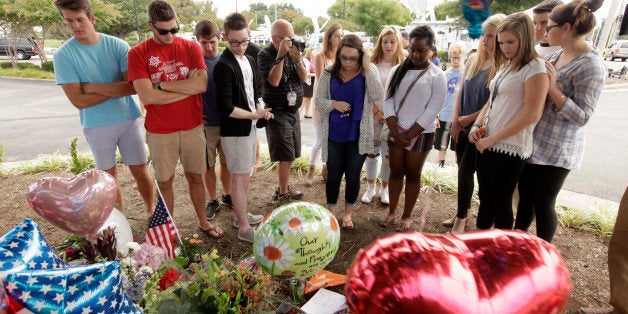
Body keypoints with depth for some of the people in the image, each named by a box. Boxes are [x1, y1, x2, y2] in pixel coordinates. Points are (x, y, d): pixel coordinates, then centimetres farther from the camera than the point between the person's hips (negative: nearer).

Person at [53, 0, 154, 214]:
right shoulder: (63, 55, -5)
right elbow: (79, 100, -11)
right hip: (96, 126, 0)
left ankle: (152, 211, 28)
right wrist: (117, 86, -11)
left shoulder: (118, 46, -5)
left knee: (140, 172, 8)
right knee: (109, 177, 12)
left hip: (128, 119, 0)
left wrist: (92, 86, -13)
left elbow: (134, 86, -14)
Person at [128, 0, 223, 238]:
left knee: (195, 177, 15)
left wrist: (163, 85, -13)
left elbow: (201, 85, -14)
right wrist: (187, 87, -12)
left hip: (192, 128, 2)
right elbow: (146, 96, -16)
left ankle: (203, 222, 32)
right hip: (159, 132, -1)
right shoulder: (138, 53, -5)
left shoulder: (191, 48, 0)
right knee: (165, 182, 11)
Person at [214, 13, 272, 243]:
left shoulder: (250, 60, 9)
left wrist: (259, 110, 0)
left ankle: (241, 215, 35)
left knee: (244, 176, 18)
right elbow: (226, 108, -22)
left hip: (248, 127, 8)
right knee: (241, 178, 1)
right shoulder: (224, 66, -17)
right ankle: (244, 228, 14)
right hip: (235, 130, -8)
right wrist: (255, 115, -14)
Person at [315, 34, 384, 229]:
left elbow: (377, 96, -19)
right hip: (334, 134, 1)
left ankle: (348, 213, 33)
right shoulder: (329, 73, -1)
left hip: (358, 135, 0)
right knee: (334, 175, 12)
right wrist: (334, 104, -20)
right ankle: (331, 212, 32)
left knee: (353, 176, 12)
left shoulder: (368, 72, -3)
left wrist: (368, 67, -20)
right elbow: (318, 101, -1)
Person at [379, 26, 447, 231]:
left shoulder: (437, 76, -5)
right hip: (396, 131, 3)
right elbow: (388, 102, 0)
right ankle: (392, 212, 24)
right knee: (395, 172, 10)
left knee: (412, 174, 7)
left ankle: (406, 216, 20)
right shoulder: (397, 71, 5)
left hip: (420, 134, -3)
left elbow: (432, 111, -9)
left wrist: (409, 135, -12)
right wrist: (396, 133, -10)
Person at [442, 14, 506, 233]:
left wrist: (469, 119, -9)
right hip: (462, 127, 6)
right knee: (463, 169, 13)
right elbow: (461, 91, 7)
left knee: (465, 171, -3)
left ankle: (461, 217, 15)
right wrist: (456, 120, 0)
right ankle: (463, 210, 30)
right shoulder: (474, 60, 5)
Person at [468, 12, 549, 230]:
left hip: (510, 148, -7)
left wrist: (493, 138, -16)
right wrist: (477, 125, 0)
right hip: (487, 144, 7)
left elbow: (532, 115, -17)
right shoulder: (503, 66, 13)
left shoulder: (535, 68, -10)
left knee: (501, 202, 5)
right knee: (485, 197, 17)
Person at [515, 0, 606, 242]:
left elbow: (582, 117, -20)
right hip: (532, 143, 8)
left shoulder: (591, 65, -17)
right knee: (525, 198, 17)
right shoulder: (557, 55, 8)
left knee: (543, 204, 5)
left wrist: (552, 88, -24)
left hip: (556, 150, -8)